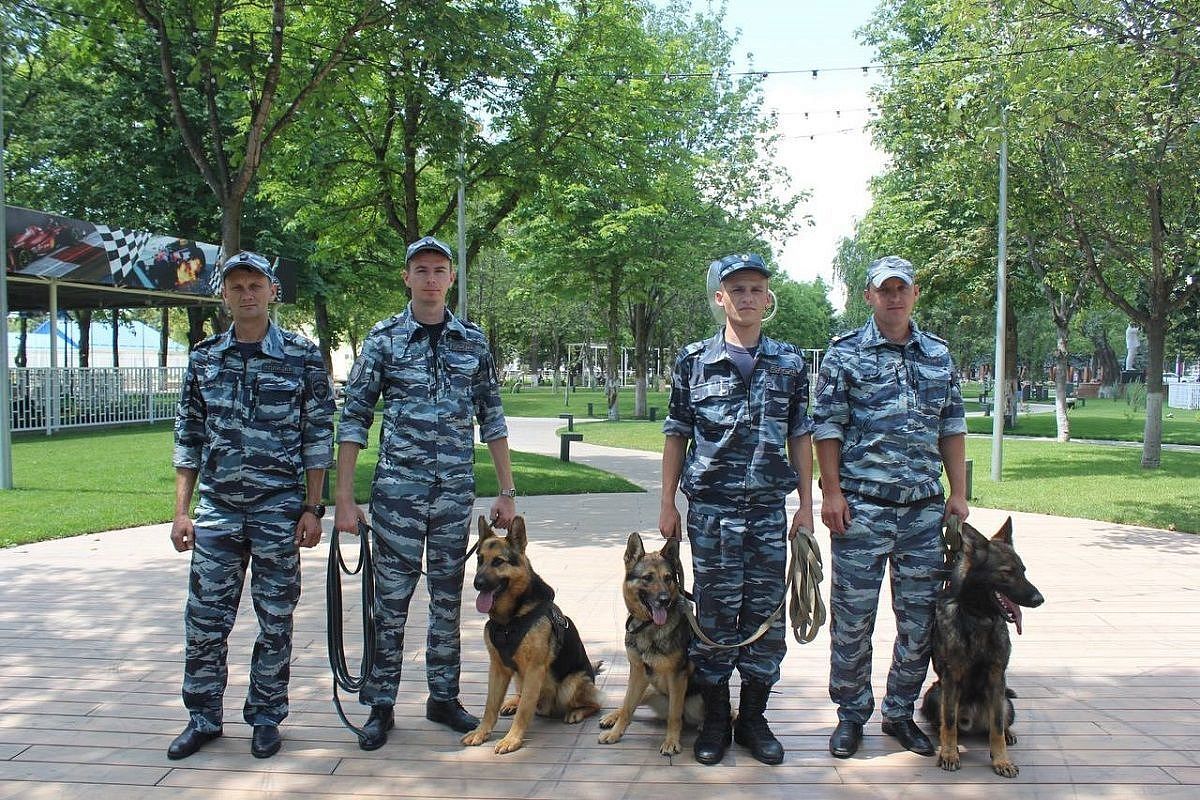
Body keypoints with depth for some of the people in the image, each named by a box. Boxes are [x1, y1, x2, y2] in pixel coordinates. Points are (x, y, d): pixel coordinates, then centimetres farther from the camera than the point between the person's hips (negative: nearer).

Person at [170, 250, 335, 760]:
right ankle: (203, 718, 22)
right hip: (216, 508, 3)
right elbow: (188, 439, 10)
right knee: (205, 618, 5)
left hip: (279, 509, -2)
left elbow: (319, 437, -1)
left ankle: (265, 719, 21)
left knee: (275, 621, 6)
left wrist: (312, 508, -6)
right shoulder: (204, 358, 7)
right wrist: (181, 511, 5)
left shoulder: (302, 356, -2)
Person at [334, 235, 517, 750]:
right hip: (397, 489, -2)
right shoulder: (384, 338, -1)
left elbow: (492, 420, 10)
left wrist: (507, 492, 6)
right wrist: (344, 498, -6)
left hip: (456, 491, 3)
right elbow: (354, 419, -1)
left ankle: (443, 698, 25)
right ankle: (381, 706, 16)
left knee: (448, 597, 11)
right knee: (391, 598, 3)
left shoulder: (473, 341, 6)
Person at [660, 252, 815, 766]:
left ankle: (754, 718, 20)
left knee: (766, 613, 6)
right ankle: (714, 719, 17)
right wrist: (668, 505, 2)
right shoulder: (694, 361, 2)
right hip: (710, 509, -2)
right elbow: (676, 435, 5)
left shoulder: (789, 363, 7)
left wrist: (806, 506, 6)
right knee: (714, 613, 4)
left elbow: (800, 437, 10)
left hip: (770, 510, 2)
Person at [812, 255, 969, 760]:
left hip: (925, 508, 4)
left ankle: (900, 713, 24)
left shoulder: (938, 354, 12)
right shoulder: (845, 353, 0)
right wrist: (831, 492, -9)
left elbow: (952, 427, 14)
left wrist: (958, 492, 8)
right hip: (861, 508, -4)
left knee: (921, 617, 8)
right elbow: (827, 427, -2)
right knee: (853, 617, 2)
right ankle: (851, 714, 17)